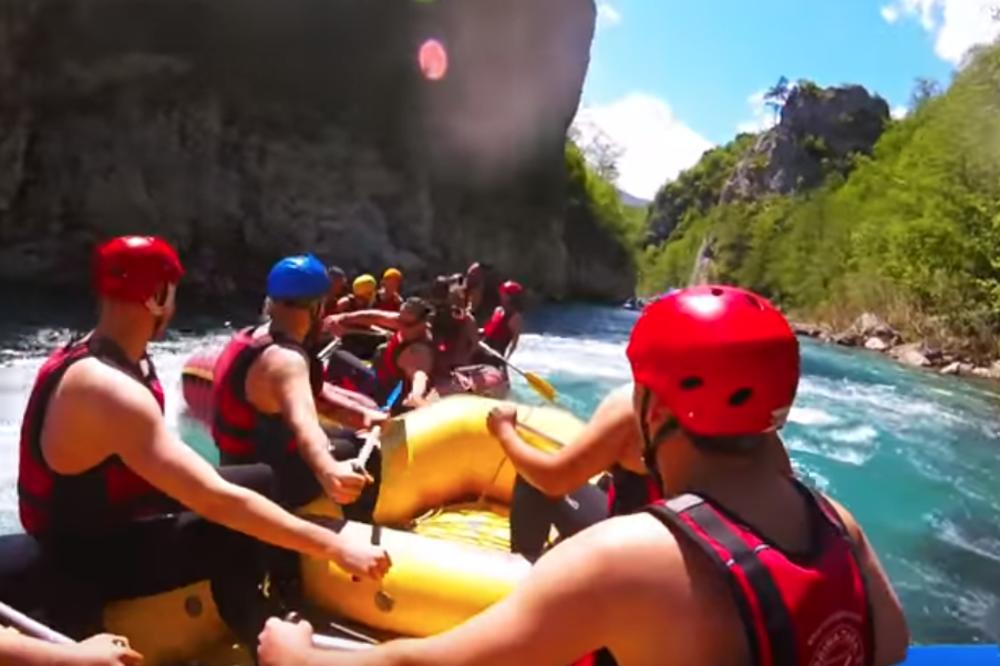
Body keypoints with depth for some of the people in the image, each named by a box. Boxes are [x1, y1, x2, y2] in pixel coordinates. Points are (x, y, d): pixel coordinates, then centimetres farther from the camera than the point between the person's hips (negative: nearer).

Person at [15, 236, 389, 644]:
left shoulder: (94, 357, 0)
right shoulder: (111, 391, -32)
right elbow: (216, 501, -37)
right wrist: (333, 546, -35)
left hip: (106, 514, 9)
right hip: (85, 552, -9)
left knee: (264, 481, 4)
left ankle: (281, 614, 14)